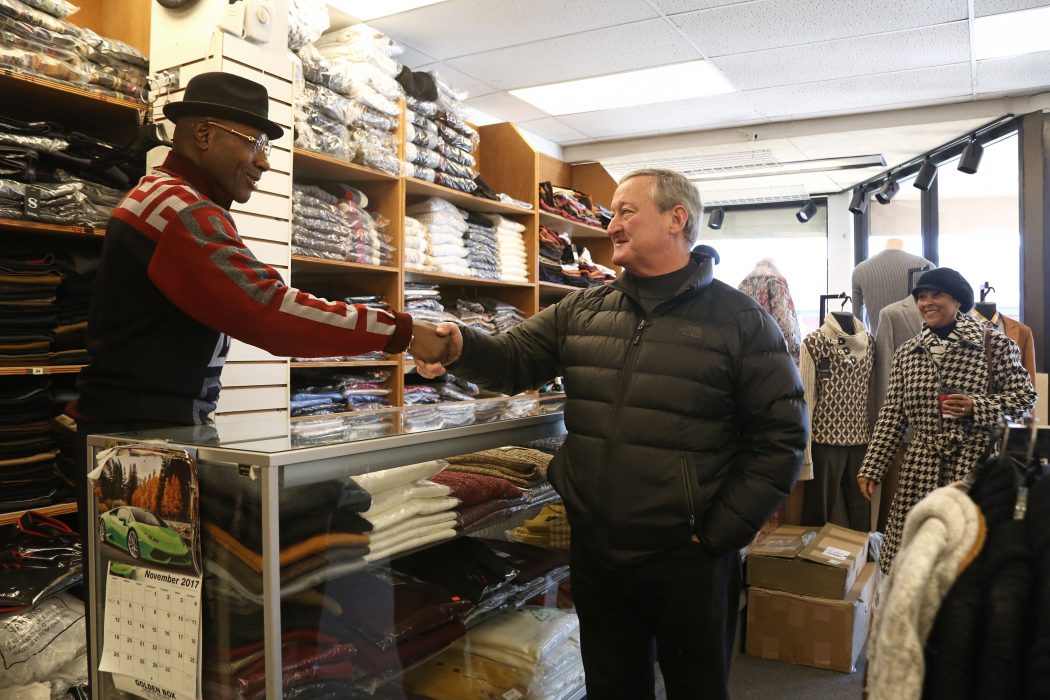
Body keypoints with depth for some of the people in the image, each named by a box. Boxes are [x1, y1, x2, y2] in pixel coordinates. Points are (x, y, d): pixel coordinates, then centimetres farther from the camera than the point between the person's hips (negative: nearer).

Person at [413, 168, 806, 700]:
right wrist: (461, 348, -15)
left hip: (687, 559, -3)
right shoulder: (583, 311, 6)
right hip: (594, 551, 4)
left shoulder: (740, 320, -7)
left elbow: (779, 438, -7)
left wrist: (720, 533, -11)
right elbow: (515, 360, 7)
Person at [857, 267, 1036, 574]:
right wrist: (872, 468, 6)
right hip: (921, 467, 3)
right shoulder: (906, 353, 10)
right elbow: (891, 416, 10)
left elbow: (1024, 396, 3)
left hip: (976, 461, -3)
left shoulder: (994, 344, 0)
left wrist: (976, 407, -15)